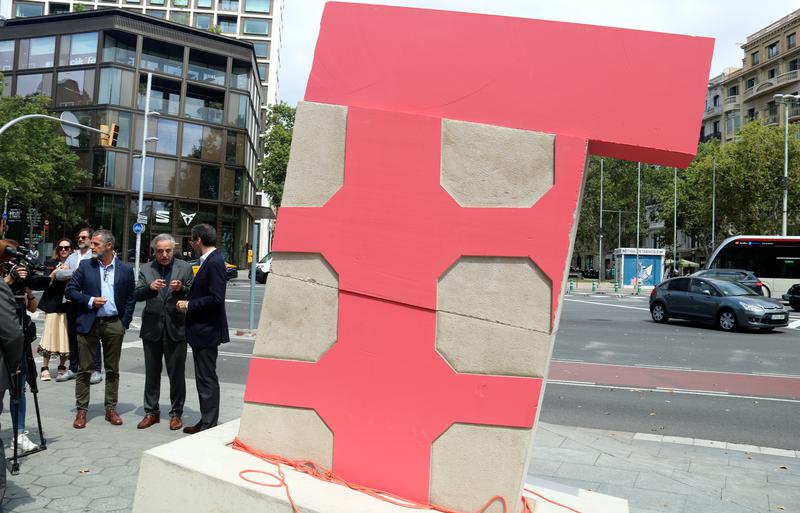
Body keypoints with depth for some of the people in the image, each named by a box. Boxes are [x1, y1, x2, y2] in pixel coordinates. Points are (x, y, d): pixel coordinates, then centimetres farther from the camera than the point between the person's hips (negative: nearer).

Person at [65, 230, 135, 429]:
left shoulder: (125, 270, 2)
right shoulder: (85, 266, 3)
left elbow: (130, 299, 6)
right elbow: (70, 290, 3)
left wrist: (124, 324, -1)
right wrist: (90, 300, -12)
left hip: (114, 325, 0)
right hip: (88, 323, 0)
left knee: (112, 370, 8)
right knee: (85, 369, 4)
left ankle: (111, 409, 18)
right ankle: (81, 410, 13)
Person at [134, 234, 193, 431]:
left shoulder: (185, 268, 1)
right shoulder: (146, 270, 7)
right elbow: (137, 295, -2)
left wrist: (181, 289, -20)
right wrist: (150, 287, -21)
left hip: (176, 328, -2)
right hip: (152, 328, 2)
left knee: (176, 374, 4)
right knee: (152, 373, 12)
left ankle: (176, 414, 16)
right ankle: (151, 412, 25)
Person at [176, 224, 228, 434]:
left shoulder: (215, 262, -17)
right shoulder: (209, 261, 13)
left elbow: (216, 298, -24)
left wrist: (189, 305, -16)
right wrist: (187, 298, 7)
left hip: (207, 330, -10)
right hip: (201, 330, 10)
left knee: (207, 379, -2)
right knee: (204, 378, 16)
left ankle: (208, 425, 7)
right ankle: (206, 421, 25)